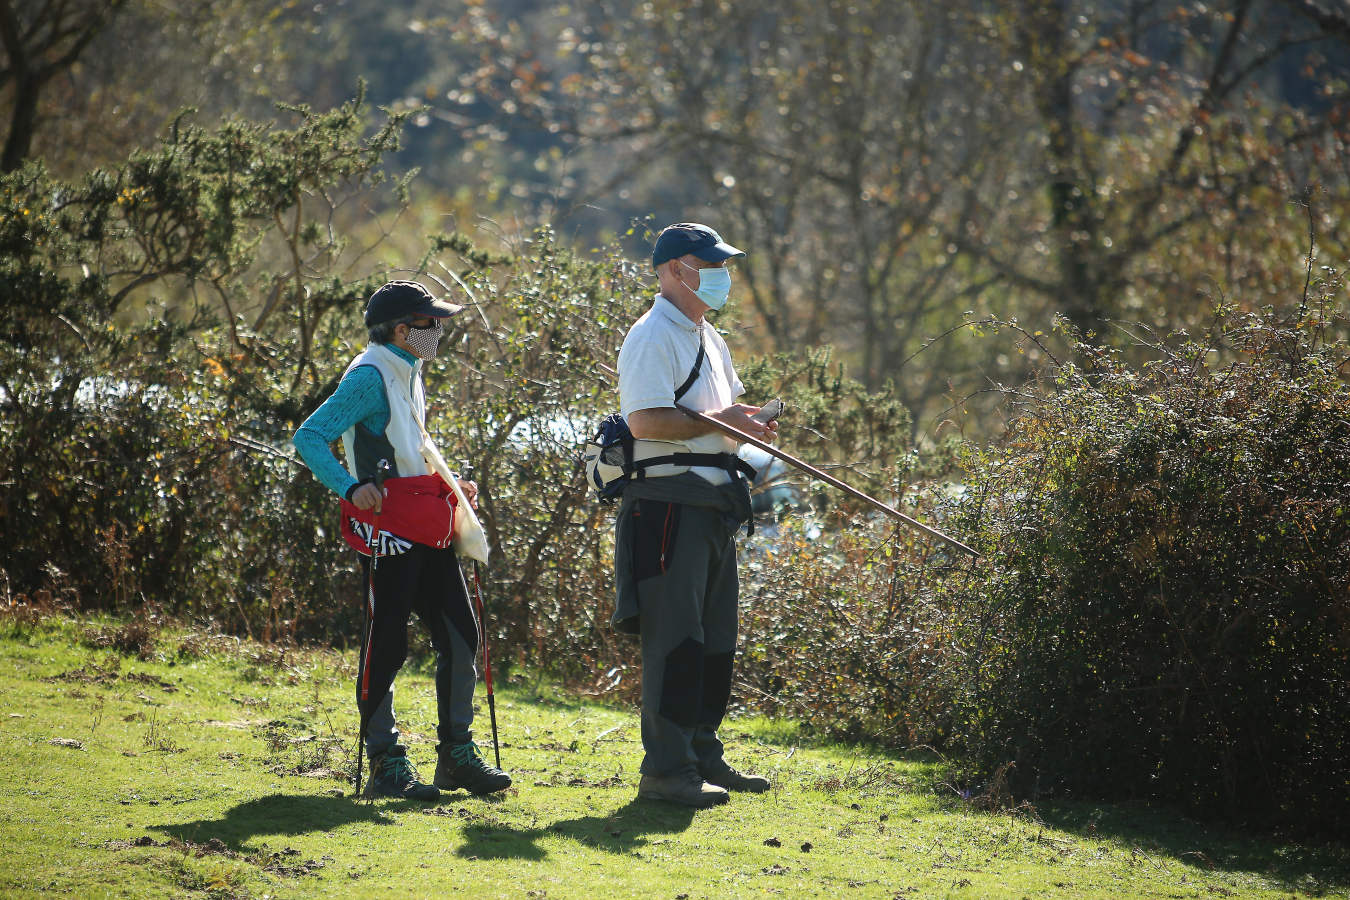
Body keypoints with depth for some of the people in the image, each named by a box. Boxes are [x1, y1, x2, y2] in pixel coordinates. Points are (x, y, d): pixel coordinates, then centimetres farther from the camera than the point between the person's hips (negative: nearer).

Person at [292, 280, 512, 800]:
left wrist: (449, 484, 19)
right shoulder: (370, 377, -11)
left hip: (427, 531, 9)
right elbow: (309, 437, -20)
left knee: (460, 636, 7)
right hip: (389, 530, -9)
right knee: (386, 644, -4)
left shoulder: (409, 375, 18)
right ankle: (385, 764, 2)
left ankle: (456, 755, 15)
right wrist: (350, 487, -32)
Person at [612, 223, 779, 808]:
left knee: (715, 639, 14)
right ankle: (666, 770, -6)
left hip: (713, 506, 10)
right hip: (669, 502, -10)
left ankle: (703, 755, 23)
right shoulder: (653, 338, -12)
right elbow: (645, 421, -23)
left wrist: (746, 425, 7)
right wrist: (720, 422, -18)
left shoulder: (708, 339, 19)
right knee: (674, 639, -9)